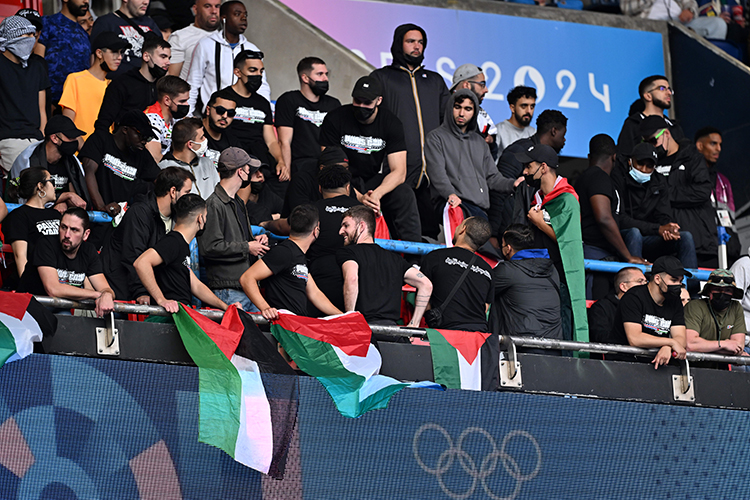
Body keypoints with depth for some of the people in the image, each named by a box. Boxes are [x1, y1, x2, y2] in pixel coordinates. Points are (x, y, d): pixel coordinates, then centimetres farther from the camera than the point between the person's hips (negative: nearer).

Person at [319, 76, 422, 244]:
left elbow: (399, 172, -11)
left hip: (374, 181, 3)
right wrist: (358, 197, -29)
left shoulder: (392, 123, -5)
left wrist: (376, 194, -32)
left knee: (404, 194, -26)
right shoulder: (335, 119, -10)